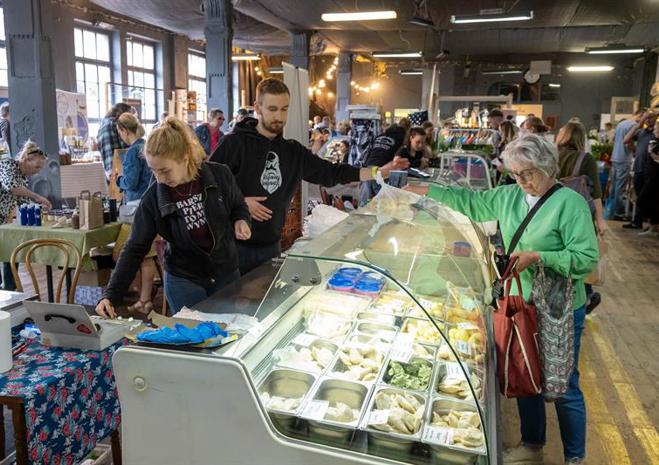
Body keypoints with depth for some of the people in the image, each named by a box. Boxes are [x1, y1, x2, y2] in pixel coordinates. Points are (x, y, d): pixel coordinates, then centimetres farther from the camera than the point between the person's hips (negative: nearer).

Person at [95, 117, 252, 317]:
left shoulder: (219, 175, -13)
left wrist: (241, 221, -16)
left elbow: (238, 206, 6)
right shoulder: (153, 199, -13)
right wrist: (111, 295, -15)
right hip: (183, 281, -1)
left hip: (227, 275, 1)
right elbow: (135, 248, -8)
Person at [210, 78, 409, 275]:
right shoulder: (235, 142, -8)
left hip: (271, 246, 5)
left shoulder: (293, 151, 7)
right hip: (236, 245, -5)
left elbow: (330, 172, 6)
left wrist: (379, 172, 0)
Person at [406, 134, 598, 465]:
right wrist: (425, 191, 9)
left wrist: (537, 257, -27)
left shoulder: (570, 203, -15)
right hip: (519, 303, 6)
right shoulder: (508, 197, 3)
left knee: (563, 387, 8)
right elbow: (468, 201, 13)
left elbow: (587, 257, -19)